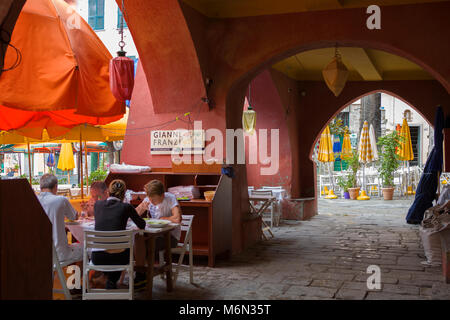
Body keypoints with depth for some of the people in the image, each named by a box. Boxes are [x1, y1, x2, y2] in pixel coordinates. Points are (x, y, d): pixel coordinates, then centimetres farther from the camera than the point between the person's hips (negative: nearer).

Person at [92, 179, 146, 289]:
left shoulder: (98, 204, 5)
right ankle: (112, 282, 34)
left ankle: (110, 282, 43)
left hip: (97, 258, 2)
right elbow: (142, 225, 11)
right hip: (118, 257, -2)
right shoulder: (126, 207, -2)